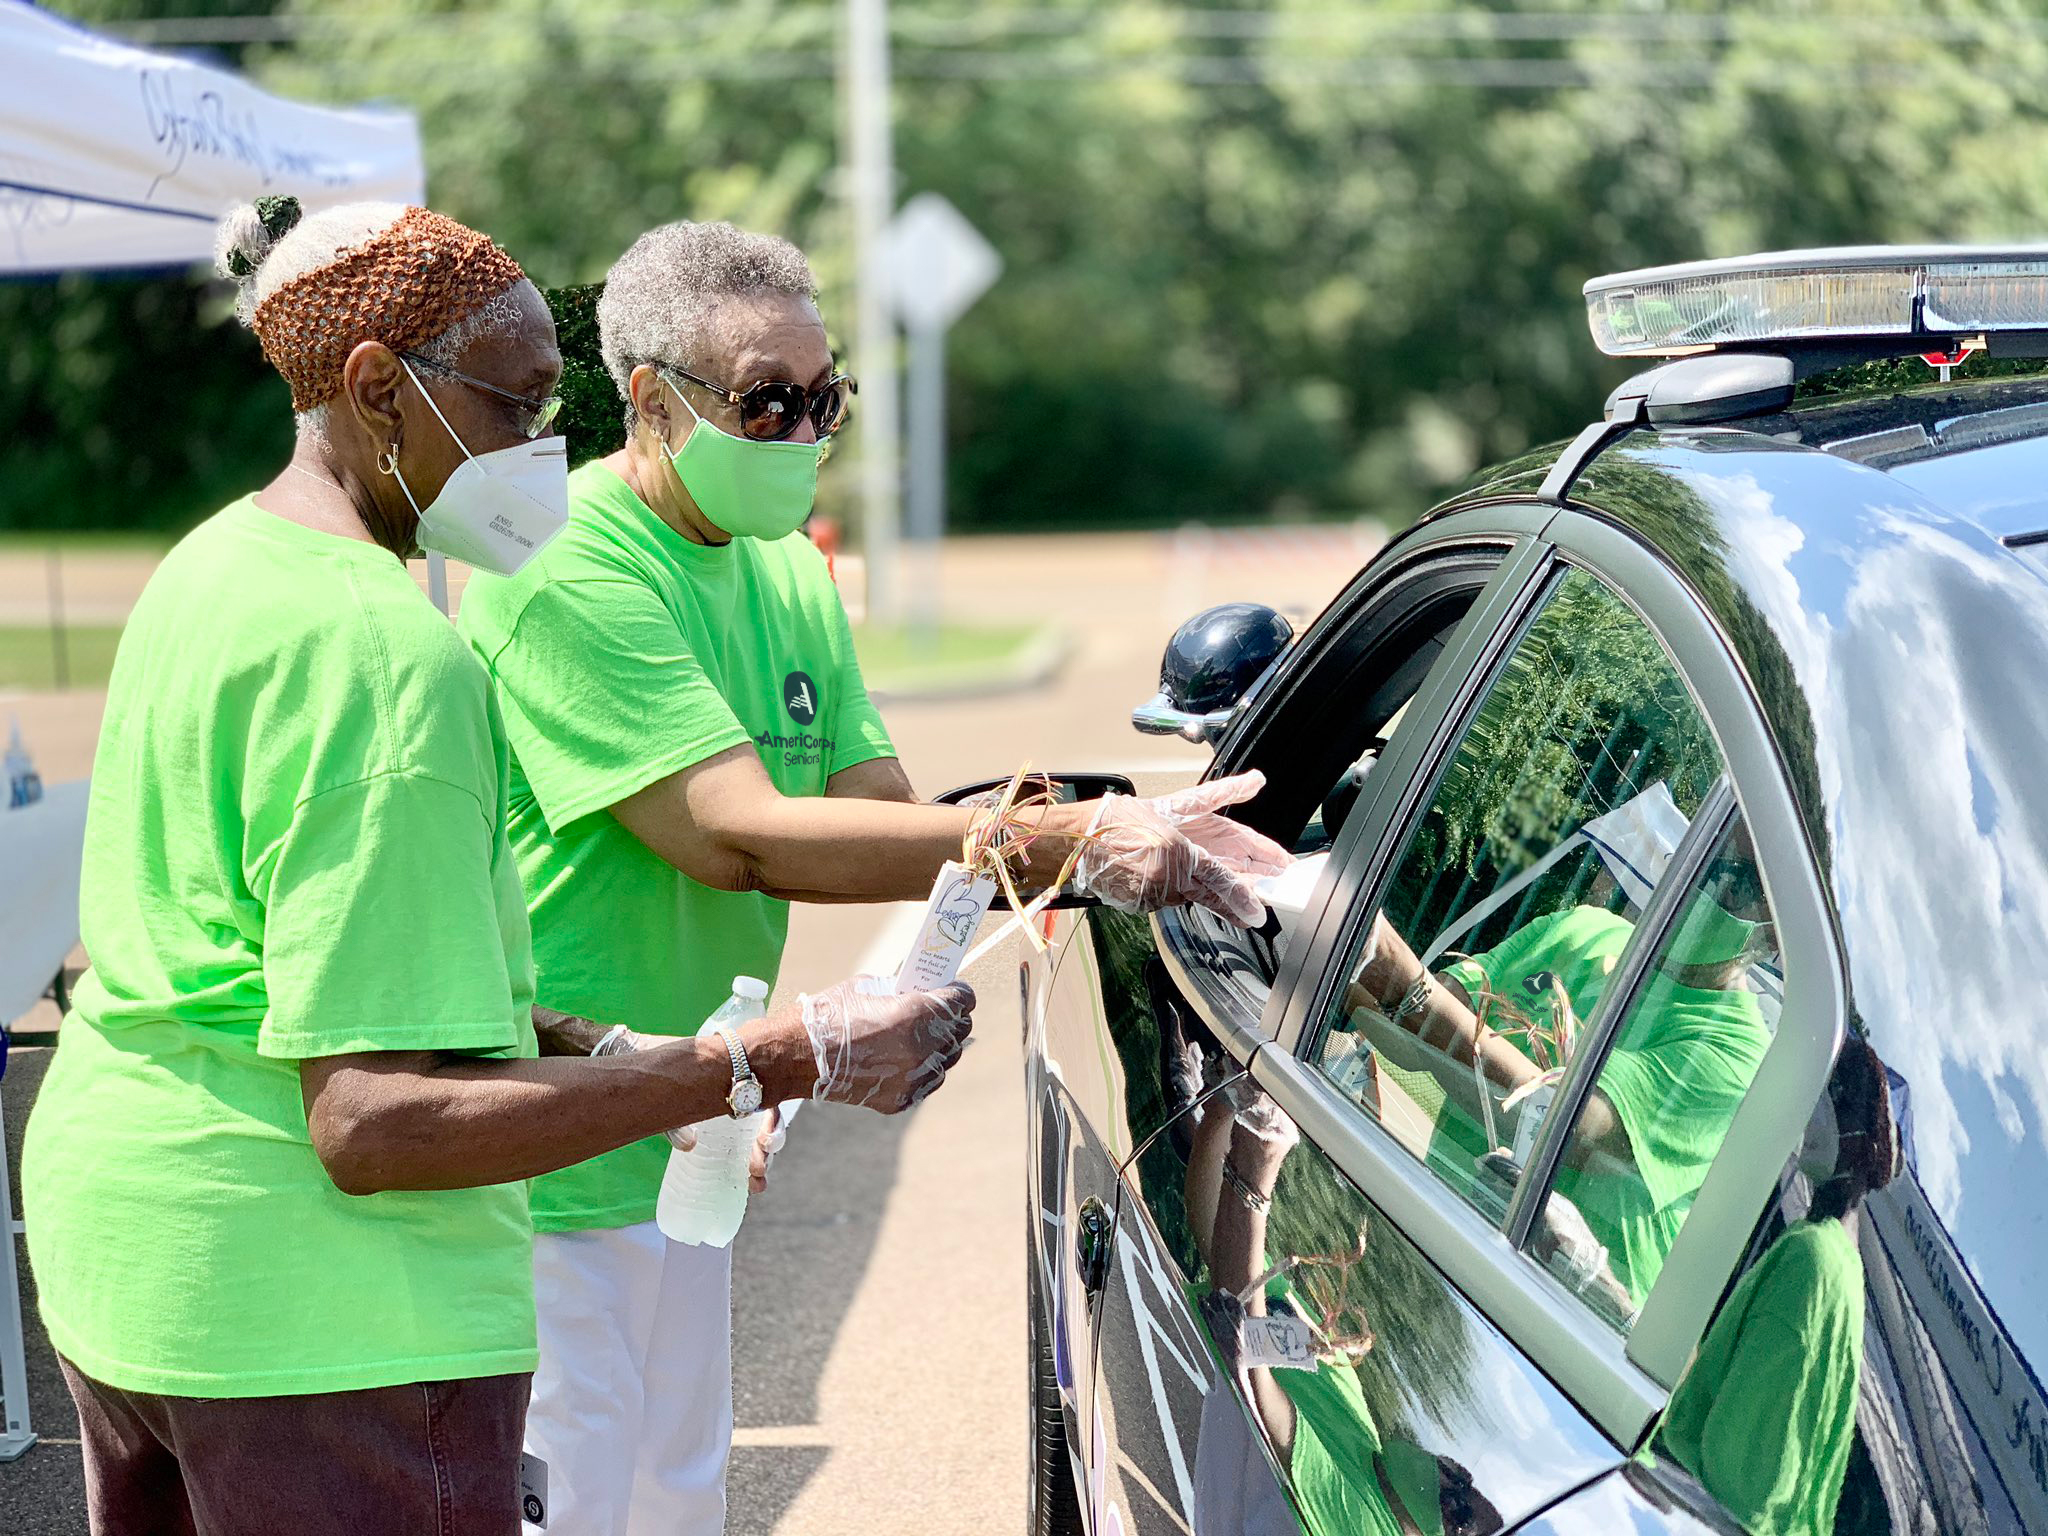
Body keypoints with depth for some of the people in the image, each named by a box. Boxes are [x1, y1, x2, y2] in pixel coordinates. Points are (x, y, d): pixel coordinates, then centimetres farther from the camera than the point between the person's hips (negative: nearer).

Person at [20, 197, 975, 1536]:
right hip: (325, 1321, -10)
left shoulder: (213, 565, 10)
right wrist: (782, 1063, -29)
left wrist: (588, 1051, 10)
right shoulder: (384, 651, -21)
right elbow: (372, 1125, -27)